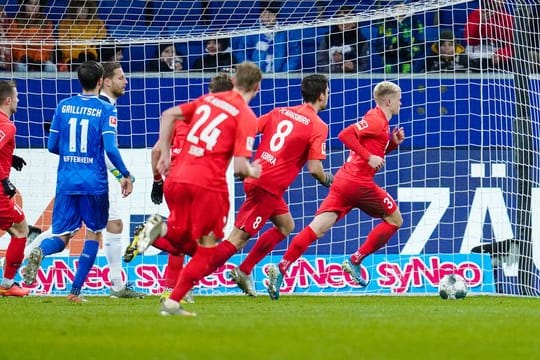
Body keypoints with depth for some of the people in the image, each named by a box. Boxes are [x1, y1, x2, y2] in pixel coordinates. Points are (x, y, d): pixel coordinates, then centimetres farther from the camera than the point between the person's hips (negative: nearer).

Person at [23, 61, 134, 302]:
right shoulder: (105, 110, -6)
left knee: (61, 236, 7)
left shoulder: (63, 106, 6)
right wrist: (125, 175, -2)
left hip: (66, 181, 3)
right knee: (93, 233, 14)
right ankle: (75, 290, 5)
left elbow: (52, 146, 9)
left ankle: (41, 251, -29)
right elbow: (110, 148, -14)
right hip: (94, 183, -3)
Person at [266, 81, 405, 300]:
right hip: (359, 182, -8)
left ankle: (281, 268, -17)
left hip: (343, 181, 8)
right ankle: (355, 261, 4)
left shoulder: (379, 121, 21)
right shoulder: (377, 120, -7)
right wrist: (369, 157, -18)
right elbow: (345, 135, -19)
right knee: (394, 220, 9)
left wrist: (393, 143, 15)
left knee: (318, 228, -2)